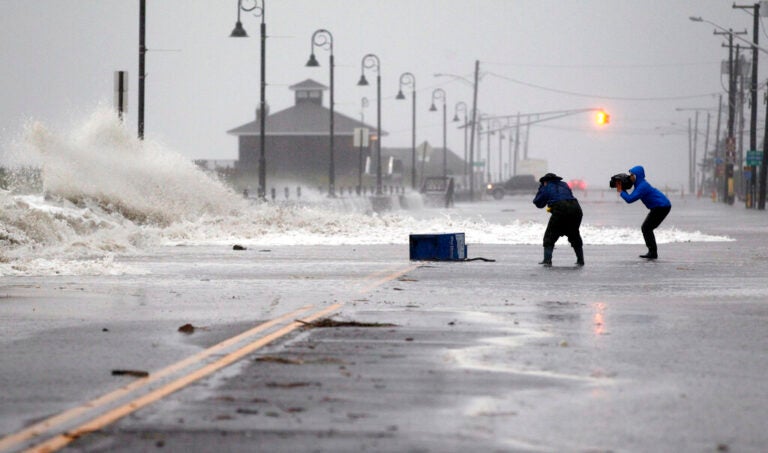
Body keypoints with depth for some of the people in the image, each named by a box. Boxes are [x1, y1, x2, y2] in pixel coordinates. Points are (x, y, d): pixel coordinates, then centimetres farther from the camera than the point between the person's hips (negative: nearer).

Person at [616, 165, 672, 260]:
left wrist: (621, 191, -12)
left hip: (662, 207, -10)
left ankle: (652, 253, -6)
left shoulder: (642, 186, -20)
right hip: (660, 207, 10)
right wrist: (622, 190, 1)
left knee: (646, 228, -8)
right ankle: (652, 252, 15)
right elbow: (630, 198, 15)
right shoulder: (640, 184, 12)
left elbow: (629, 199, -25)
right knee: (646, 228, 14)